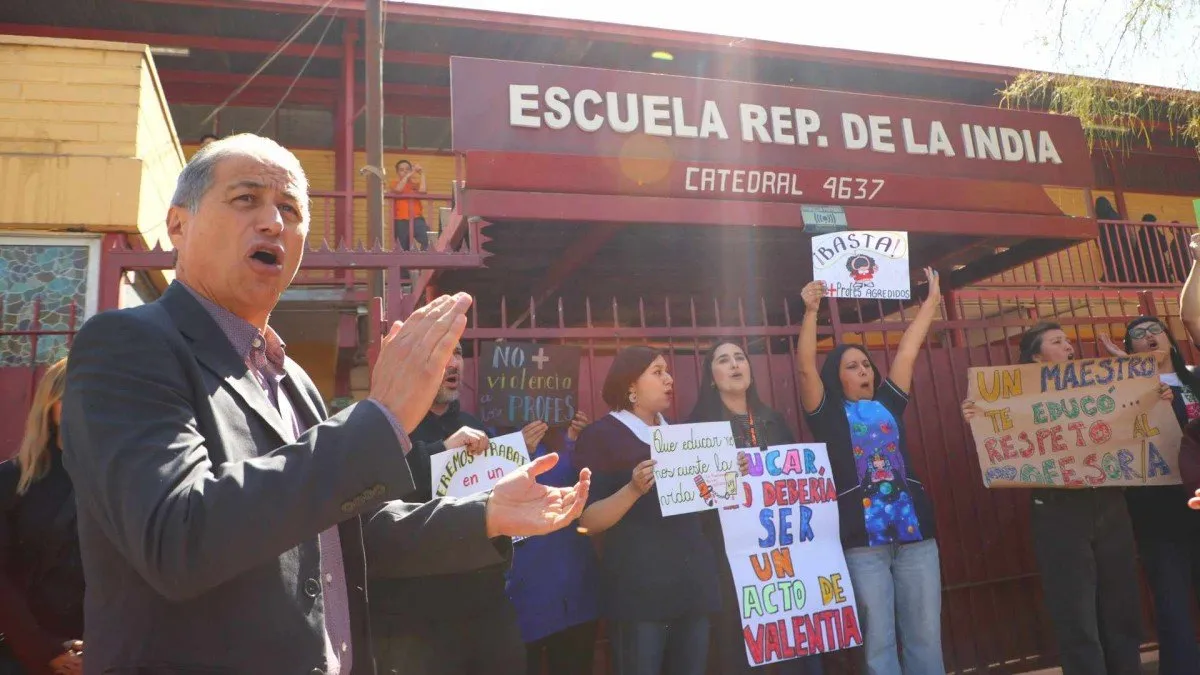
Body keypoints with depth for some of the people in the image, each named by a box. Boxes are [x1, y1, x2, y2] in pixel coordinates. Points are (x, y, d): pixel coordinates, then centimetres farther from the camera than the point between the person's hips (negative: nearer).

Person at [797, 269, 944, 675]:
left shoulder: (888, 404, 15)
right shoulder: (828, 414, 5)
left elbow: (908, 351, 17)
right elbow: (806, 367, -8)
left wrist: (932, 298, 20)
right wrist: (811, 311, -13)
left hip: (914, 530, 4)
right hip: (862, 538, -4)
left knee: (926, 636, 7)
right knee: (878, 641, 1)